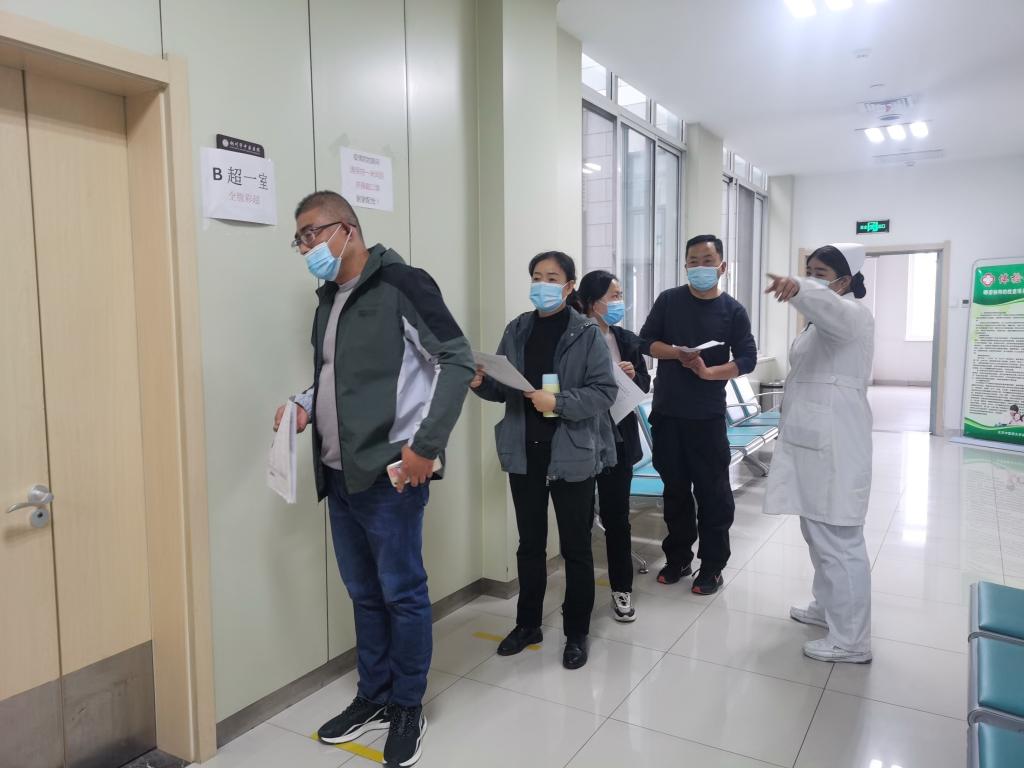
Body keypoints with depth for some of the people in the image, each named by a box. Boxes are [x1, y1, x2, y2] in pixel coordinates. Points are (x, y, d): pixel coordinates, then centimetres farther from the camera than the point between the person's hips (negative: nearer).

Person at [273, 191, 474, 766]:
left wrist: (427, 443, -19)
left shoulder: (398, 282, -11)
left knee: (402, 592, 6)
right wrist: (306, 406, 3)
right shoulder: (329, 297, 13)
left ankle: (409, 708, 24)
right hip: (340, 474, 8)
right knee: (364, 593, 18)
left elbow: (458, 361, -15)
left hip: (391, 473, -7)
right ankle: (374, 697, 35)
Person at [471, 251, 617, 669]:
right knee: (530, 543, 16)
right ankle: (528, 623, 33)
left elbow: (604, 391, -13)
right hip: (525, 452, 4)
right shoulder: (517, 330, 6)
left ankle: (577, 633, 26)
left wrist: (559, 402, -25)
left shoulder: (586, 334, -7)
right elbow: (504, 387, 9)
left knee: (576, 547, 9)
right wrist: (480, 383, -11)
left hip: (572, 454, -4)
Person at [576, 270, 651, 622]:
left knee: (617, 514, 12)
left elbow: (645, 384, 11)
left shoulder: (628, 340, 6)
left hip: (618, 439, 4)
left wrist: (633, 375, -10)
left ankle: (622, 588, 25)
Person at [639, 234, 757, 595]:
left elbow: (747, 359, -4)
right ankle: (678, 558, 26)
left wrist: (708, 372, -20)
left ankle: (712, 567, 16)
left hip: (708, 415, -2)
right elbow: (647, 341, 2)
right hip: (667, 411, 2)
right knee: (675, 488, 13)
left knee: (712, 490, 3)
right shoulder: (669, 300, 4)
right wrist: (678, 353, -16)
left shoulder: (733, 310, -1)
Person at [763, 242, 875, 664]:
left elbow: (830, 309, -36)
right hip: (812, 441, 10)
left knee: (838, 539, -5)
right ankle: (827, 608, 36)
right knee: (818, 532, 20)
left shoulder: (852, 313, -11)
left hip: (833, 444, -10)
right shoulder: (821, 323, 21)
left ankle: (851, 641, 4)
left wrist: (797, 288, -56)